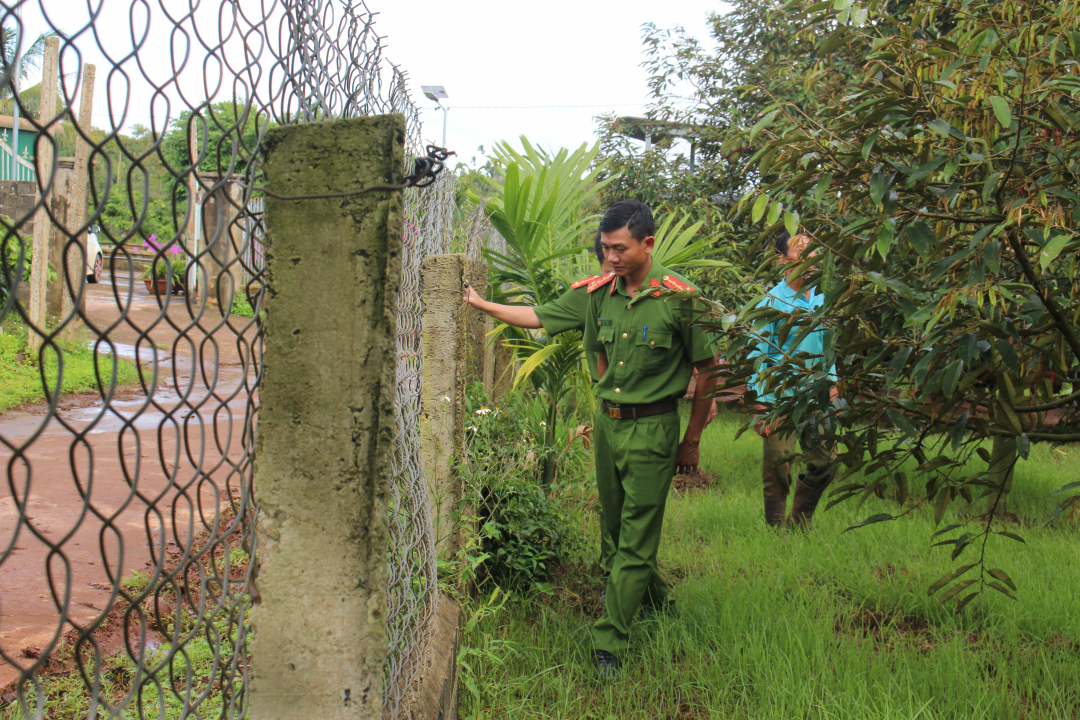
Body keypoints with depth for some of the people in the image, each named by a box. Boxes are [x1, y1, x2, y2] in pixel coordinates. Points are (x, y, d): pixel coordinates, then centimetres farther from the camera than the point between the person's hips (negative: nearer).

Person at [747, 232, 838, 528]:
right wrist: (760, 407, -12)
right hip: (780, 399, -5)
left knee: (826, 460, 5)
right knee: (778, 467, 0)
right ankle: (775, 529, 18)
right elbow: (757, 356, -7)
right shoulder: (772, 302, -7)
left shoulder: (822, 299, 9)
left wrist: (832, 385, 10)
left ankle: (800, 523, 25)